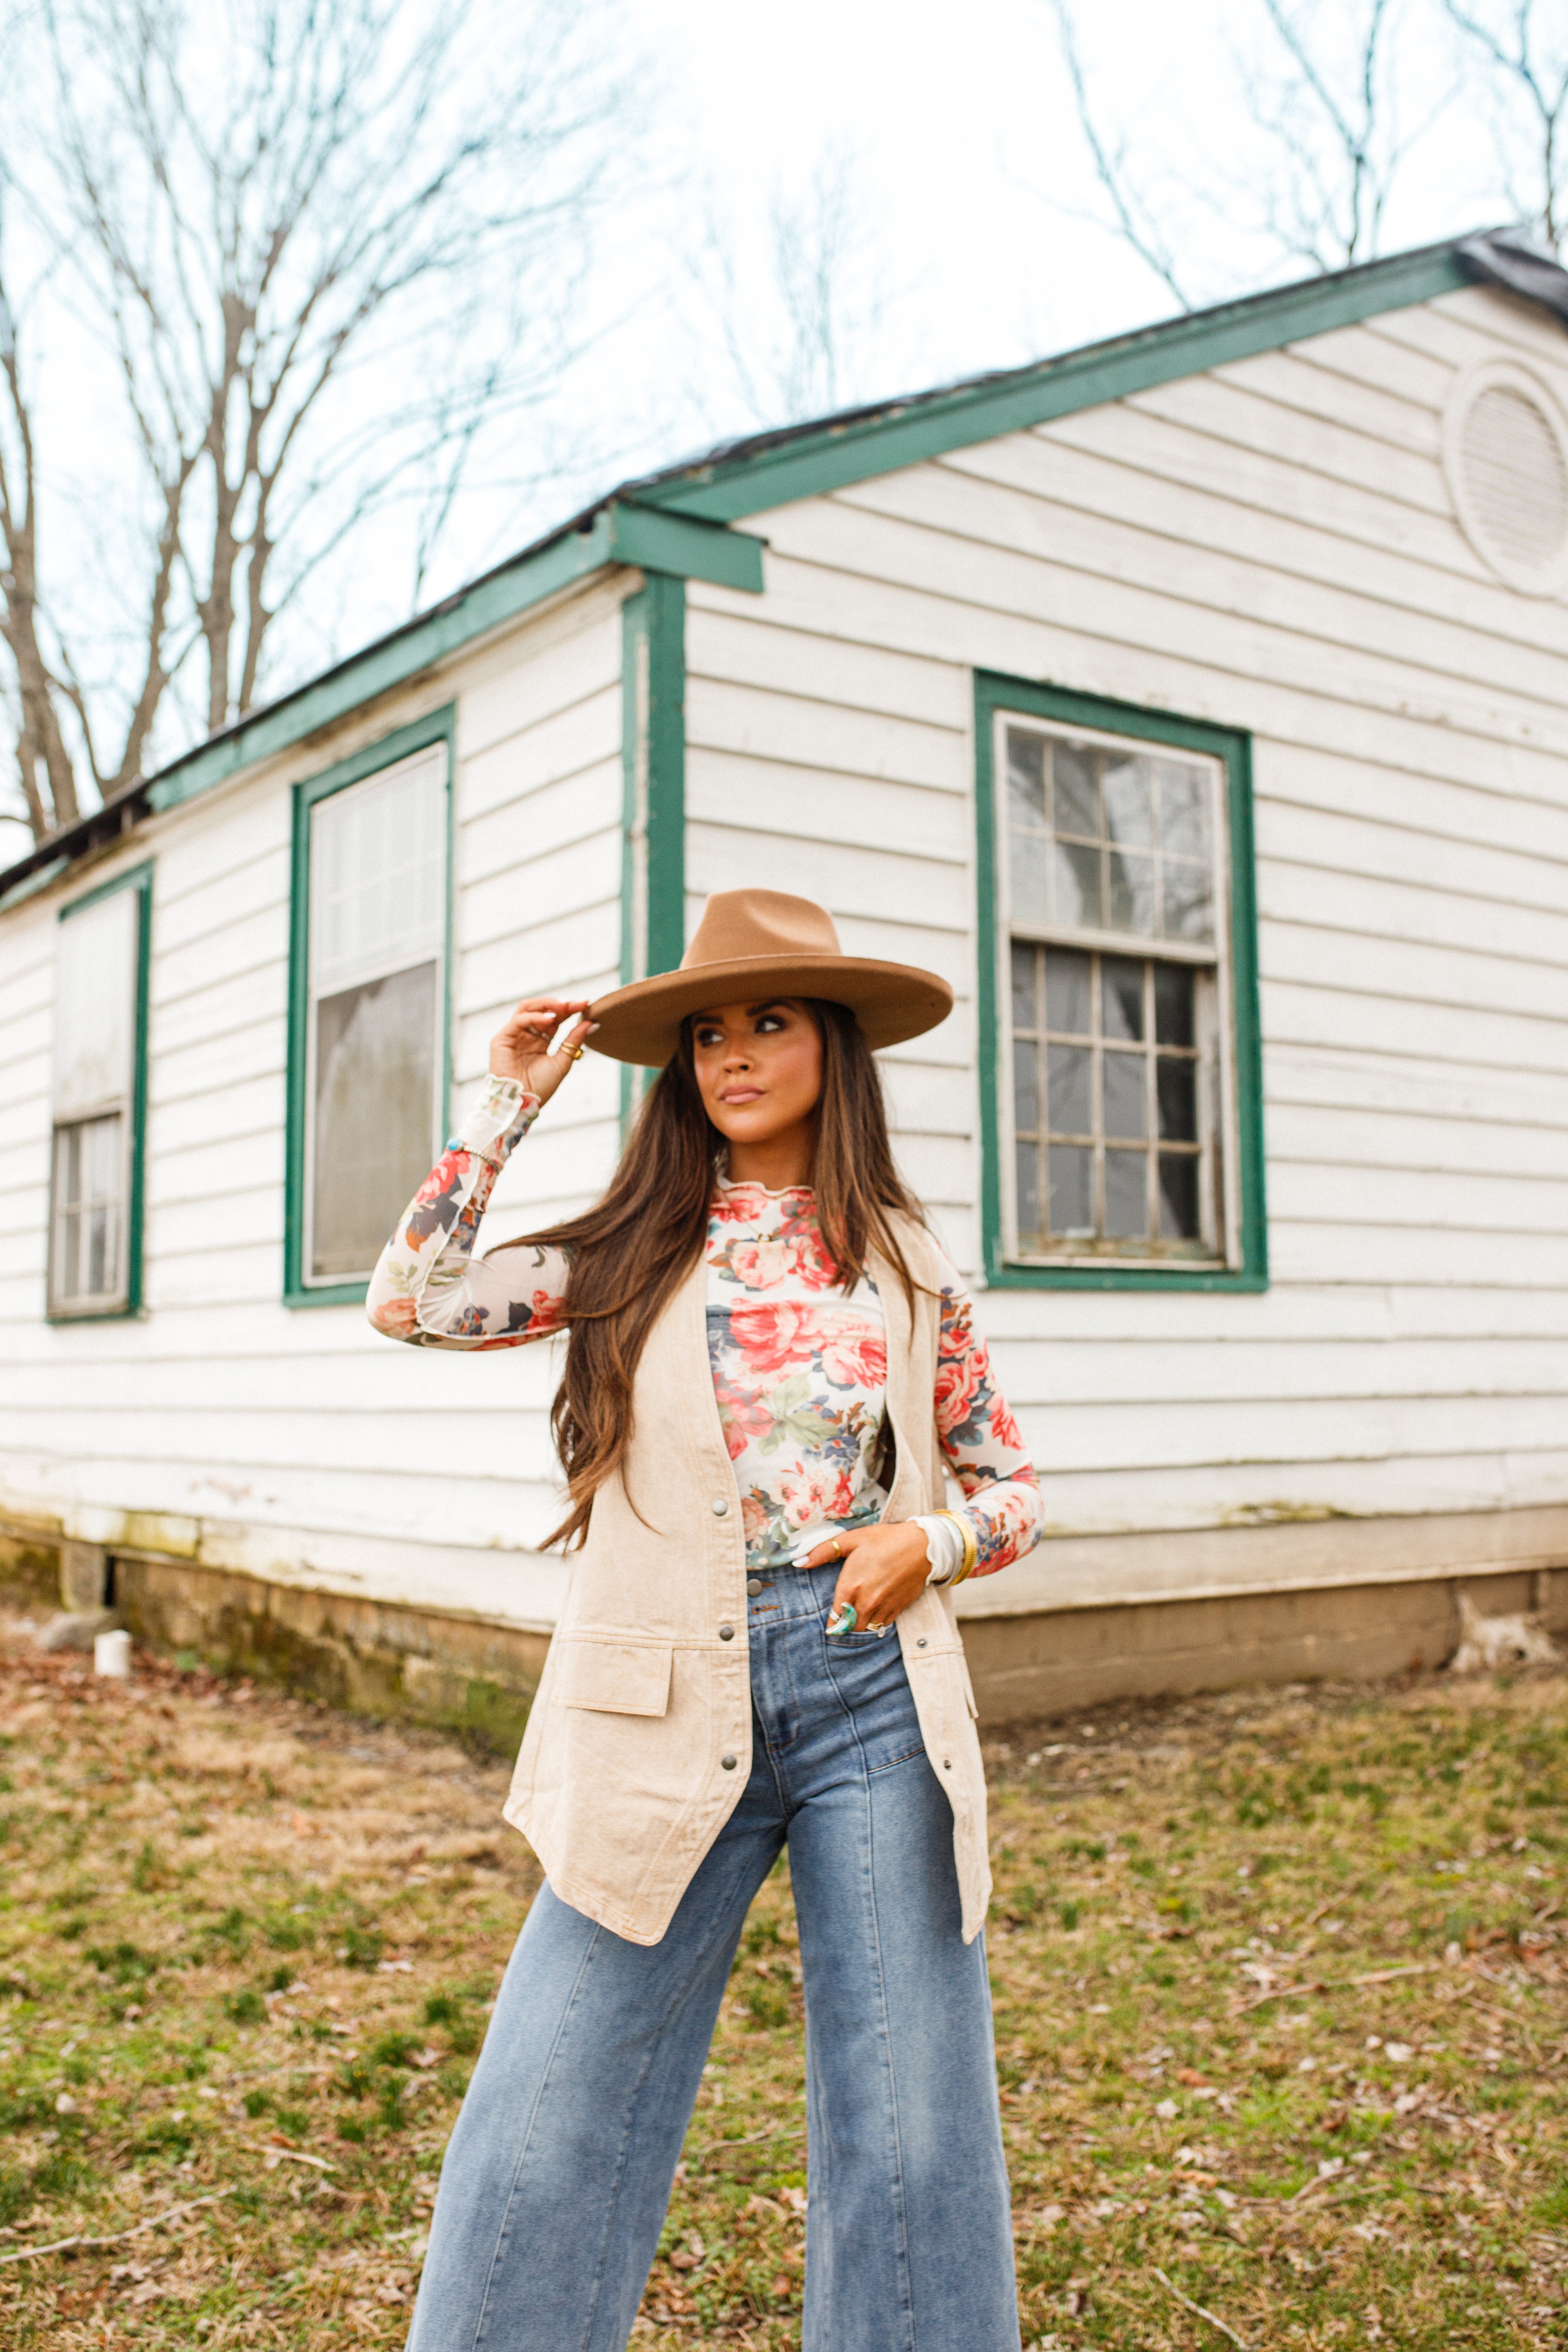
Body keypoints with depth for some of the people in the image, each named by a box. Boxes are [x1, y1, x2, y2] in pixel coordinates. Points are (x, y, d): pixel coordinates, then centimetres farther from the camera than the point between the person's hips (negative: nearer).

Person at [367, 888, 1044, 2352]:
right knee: (546, 2131, 3)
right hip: (673, 1712, 0)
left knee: (907, 2125, 7)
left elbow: (1013, 1490, 13)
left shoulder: (906, 1261, 7)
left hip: (872, 1694, 0)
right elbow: (411, 1301, -5)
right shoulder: (631, 1256, 8)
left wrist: (932, 1540, -9)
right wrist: (512, 1100, 0)